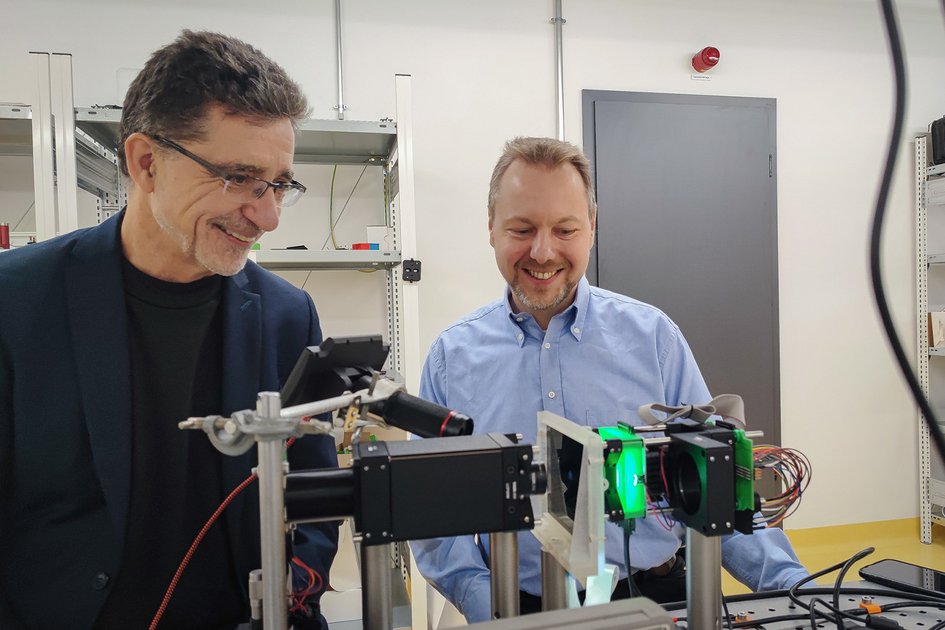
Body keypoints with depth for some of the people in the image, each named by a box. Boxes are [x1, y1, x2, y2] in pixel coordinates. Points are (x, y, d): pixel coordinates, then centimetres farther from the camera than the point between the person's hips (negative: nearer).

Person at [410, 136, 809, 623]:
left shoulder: (652, 336, 1)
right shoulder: (451, 358, 2)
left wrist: (791, 584, -4)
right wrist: (484, 603, -11)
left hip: (657, 599, 1)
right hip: (520, 611, 0)